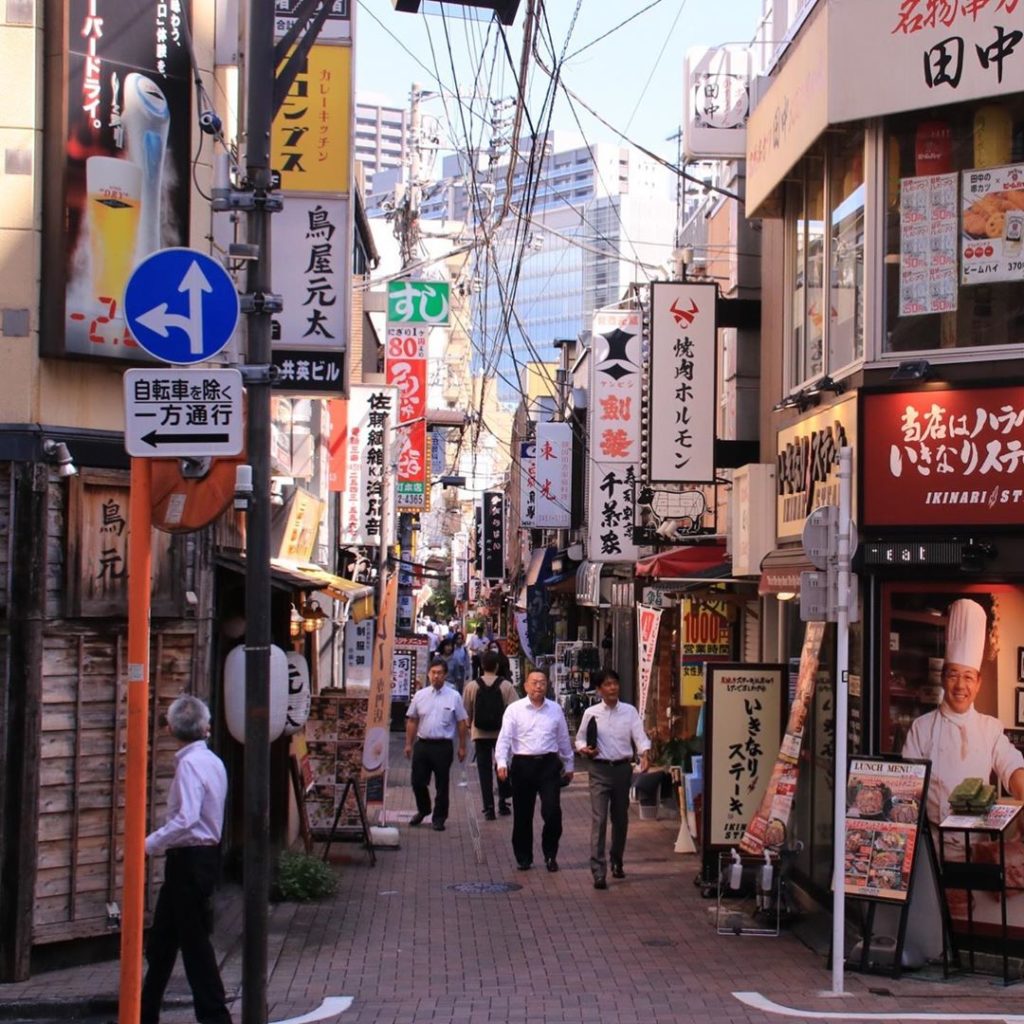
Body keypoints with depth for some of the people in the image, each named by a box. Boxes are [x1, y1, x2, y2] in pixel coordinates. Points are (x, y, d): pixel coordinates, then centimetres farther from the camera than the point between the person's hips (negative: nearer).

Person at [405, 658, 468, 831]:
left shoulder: (454, 697, -2)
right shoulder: (419, 695, 5)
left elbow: (461, 723, 1)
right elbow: (412, 721, 11)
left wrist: (462, 747, 0)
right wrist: (409, 744, 8)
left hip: (443, 746, -2)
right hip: (422, 744, 2)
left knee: (442, 785, 5)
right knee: (417, 781, 7)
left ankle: (439, 818, 20)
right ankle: (423, 810, 34)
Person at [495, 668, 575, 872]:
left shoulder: (555, 709, 9)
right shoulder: (514, 709, 0)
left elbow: (564, 740, 17)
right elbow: (504, 738, -5)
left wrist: (568, 765, 20)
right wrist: (501, 763, -17)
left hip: (549, 765, 1)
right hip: (522, 764, -1)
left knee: (552, 811, -8)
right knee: (522, 815, 6)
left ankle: (550, 854, 11)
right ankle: (523, 858, 21)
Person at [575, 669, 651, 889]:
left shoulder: (630, 711, 1)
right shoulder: (591, 713, 1)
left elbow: (640, 736, -9)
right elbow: (580, 738, 11)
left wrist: (644, 754, -28)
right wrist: (584, 749, -11)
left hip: (623, 768, 2)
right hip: (600, 770, -2)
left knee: (620, 819, 14)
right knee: (599, 819, -11)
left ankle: (616, 861, 34)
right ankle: (598, 871, -14)